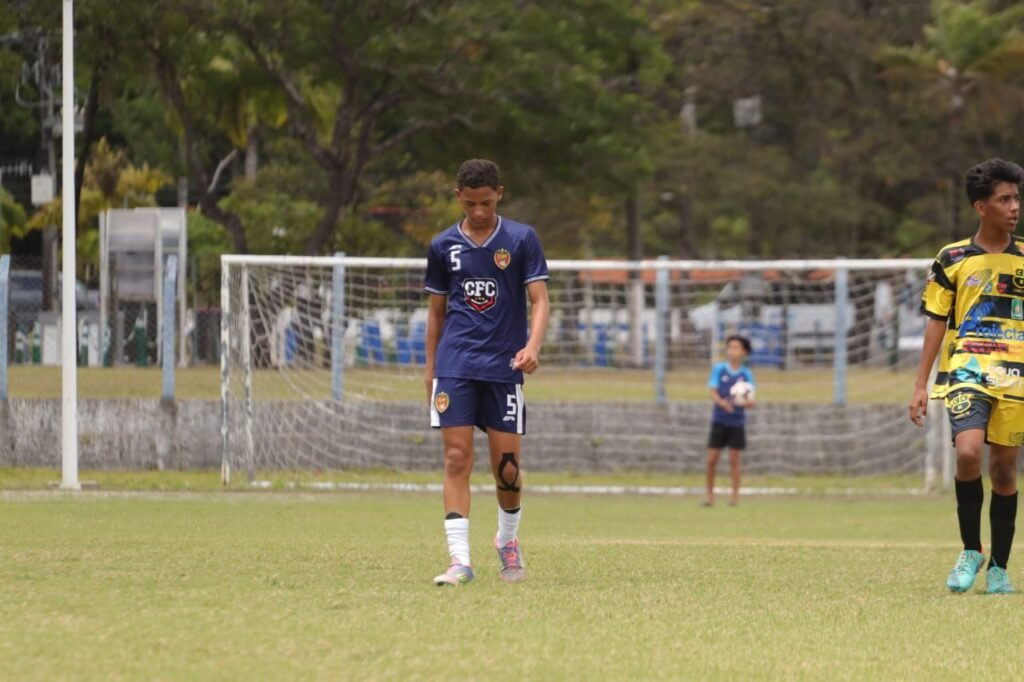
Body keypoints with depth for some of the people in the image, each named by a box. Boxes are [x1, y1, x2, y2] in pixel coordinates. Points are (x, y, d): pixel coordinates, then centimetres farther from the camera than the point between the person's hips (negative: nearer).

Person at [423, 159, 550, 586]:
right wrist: (430, 369, 11)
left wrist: (532, 346, -21)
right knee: (457, 459, -9)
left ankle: (508, 539, 29)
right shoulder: (444, 246, 7)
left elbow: (539, 300, -4)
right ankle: (459, 559, -12)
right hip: (455, 368, 1)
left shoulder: (521, 240, 1)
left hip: (504, 367, -1)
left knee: (506, 467, 1)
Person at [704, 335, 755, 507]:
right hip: (719, 420, 0)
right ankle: (710, 494, 13)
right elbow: (713, 393, -6)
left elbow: (750, 401, -3)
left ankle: (735, 496, 10)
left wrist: (747, 402, -27)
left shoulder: (747, 374, 0)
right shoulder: (718, 369, 0)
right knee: (711, 460, -1)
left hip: (737, 422, 0)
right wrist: (722, 402, -27)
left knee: (734, 461, 1)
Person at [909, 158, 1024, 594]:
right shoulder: (953, 259, 4)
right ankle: (971, 551, -4)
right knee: (968, 452, -22)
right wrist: (920, 385, 3)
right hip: (966, 371, -2)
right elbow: (937, 323, 7)